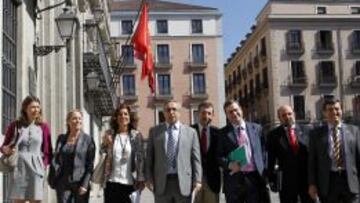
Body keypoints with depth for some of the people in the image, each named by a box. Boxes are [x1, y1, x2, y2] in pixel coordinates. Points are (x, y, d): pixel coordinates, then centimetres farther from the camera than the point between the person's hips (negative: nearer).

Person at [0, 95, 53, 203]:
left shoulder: (43, 127, 5)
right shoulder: (15, 125, 4)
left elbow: (48, 151, 8)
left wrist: (44, 165, -5)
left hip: (35, 168, 1)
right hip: (18, 168, 0)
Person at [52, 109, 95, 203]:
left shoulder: (88, 139, 0)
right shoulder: (61, 138, 9)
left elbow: (90, 164, -4)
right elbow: (56, 160, 14)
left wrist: (85, 184, -12)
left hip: (81, 184, -2)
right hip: (63, 184, 2)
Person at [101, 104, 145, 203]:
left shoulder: (136, 136, 2)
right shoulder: (109, 135, 6)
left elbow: (141, 158, 0)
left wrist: (140, 179, -7)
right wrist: (106, 144, -8)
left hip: (129, 183, -1)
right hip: (111, 182, 1)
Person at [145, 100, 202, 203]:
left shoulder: (190, 132, 8)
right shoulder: (154, 131, 9)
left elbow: (196, 158, 5)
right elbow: (149, 157, 7)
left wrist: (197, 180, -2)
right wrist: (149, 178, -1)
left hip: (183, 182, 0)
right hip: (162, 183, 0)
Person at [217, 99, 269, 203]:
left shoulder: (256, 128, 11)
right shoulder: (223, 133, 5)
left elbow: (263, 151, 13)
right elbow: (219, 156, 2)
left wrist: (264, 173, 4)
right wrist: (229, 164, -17)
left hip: (254, 177, 2)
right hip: (234, 178, -1)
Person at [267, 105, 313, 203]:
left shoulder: (305, 131, 3)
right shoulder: (273, 135, -1)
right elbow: (271, 159, 0)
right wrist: (271, 179, -3)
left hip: (307, 178, 1)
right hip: (286, 181, -1)